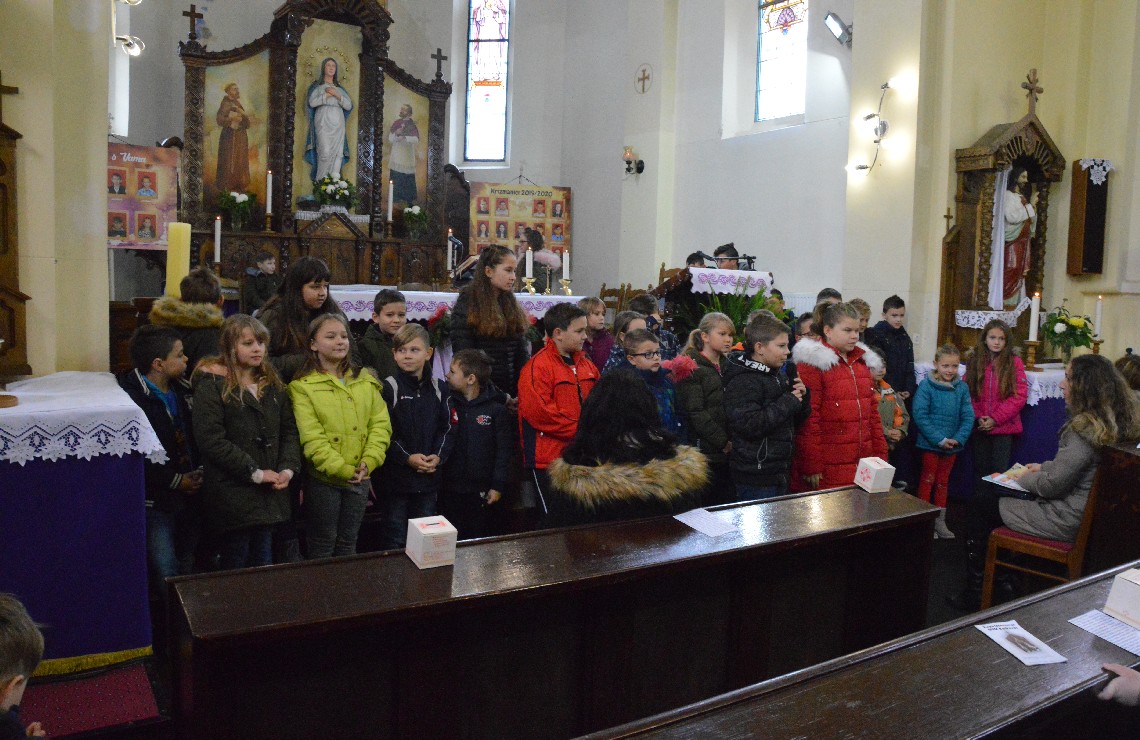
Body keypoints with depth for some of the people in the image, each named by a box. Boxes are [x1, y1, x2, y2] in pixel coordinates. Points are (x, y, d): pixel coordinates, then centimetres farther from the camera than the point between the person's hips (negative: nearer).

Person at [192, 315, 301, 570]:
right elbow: (210, 439, -15)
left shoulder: (273, 384, 13)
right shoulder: (212, 385, -6)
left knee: (263, 560, 13)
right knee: (236, 562, 2)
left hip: (269, 492, 6)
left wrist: (288, 468, -5)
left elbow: (289, 430, 12)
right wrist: (254, 473, -16)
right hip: (231, 493, -5)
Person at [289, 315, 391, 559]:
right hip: (323, 479, -4)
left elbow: (380, 424, 1)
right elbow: (311, 438, -15)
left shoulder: (366, 381, 6)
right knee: (323, 545, 9)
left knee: (348, 543, 17)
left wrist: (368, 462, -13)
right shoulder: (303, 387, -8)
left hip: (360, 478, 4)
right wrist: (342, 469, -20)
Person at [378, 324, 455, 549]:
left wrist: (438, 456, -10)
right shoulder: (389, 388, -8)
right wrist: (407, 457, -19)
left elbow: (447, 428, 6)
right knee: (395, 538, 7)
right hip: (396, 475, -4)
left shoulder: (439, 388, 4)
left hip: (430, 475, 4)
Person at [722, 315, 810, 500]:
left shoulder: (780, 377, 13)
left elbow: (794, 421, 21)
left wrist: (802, 397, 0)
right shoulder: (743, 381, -14)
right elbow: (749, 425, -26)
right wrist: (788, 402, -19)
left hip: (780, 473, 9)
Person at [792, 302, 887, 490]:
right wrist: (812, 466, -15)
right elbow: (809, 418, -13)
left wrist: (880, 454, 13)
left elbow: (872, 411, 18)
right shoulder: (813, 363, -8)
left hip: (863, 464, 7)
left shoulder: (861, 361, 15)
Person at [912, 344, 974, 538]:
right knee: (928, 480, 7)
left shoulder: (962, 388, -1)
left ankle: (940, 521, 27)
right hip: (930, 444, -4)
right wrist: (940, 439, -19)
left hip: (952, 445, 4)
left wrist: (958, 439, -14)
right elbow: (920, 416, -17)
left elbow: (968, 416, -1)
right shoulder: (926, 386, -13)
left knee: (943, 481, 16)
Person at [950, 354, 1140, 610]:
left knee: (981, 502, 3)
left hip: (1066, 521, -10)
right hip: (1091, 513, 10)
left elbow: (1054, 484, -24)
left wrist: (1025, 479, -5)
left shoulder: (1085, 428, -26)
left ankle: (974, 593, 14)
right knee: (988, 493, 20)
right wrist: (1043, 467, 13)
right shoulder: (1115, 422, 4)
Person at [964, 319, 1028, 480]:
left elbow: (1019, 396, -7)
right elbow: (967, 393, 4)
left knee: (1000, 471, -1)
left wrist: (996, 419, -12)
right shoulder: (974, 362, 4)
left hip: (1003, 427, -2)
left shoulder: (1014, 362, -3)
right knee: (980, 470, 10)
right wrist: (978, 417, -9)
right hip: (980, 427, 3)